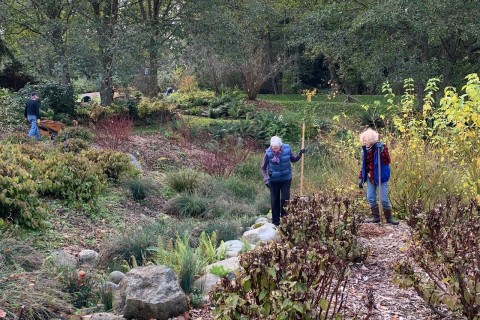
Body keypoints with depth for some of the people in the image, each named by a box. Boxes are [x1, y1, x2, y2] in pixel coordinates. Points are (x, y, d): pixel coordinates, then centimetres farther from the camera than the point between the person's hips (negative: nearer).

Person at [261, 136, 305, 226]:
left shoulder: (287, 149, -14)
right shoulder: (268, 153, -18)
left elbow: (293, 159, 5)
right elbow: (263, 167, -6)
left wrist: (299, 155, -14)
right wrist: (266, 179, -18)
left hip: (286, 179, 1)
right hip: (274, 180, -1)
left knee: (285, 199, -1)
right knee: (275, 201, 8)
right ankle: (275, 221, 21)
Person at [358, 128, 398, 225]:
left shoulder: (381, 147, -12)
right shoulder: (365, 149, 3)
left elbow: (387, 161, -22)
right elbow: (363, 165, 12)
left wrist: (382, 151, -33)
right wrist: (360, 178, 9)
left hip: (381, 177, -5)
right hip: (370, 178, 5)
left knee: (384, 200, -2)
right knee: (370, 198, 4)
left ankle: (389, 218, 13)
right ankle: (376, 217, 17)